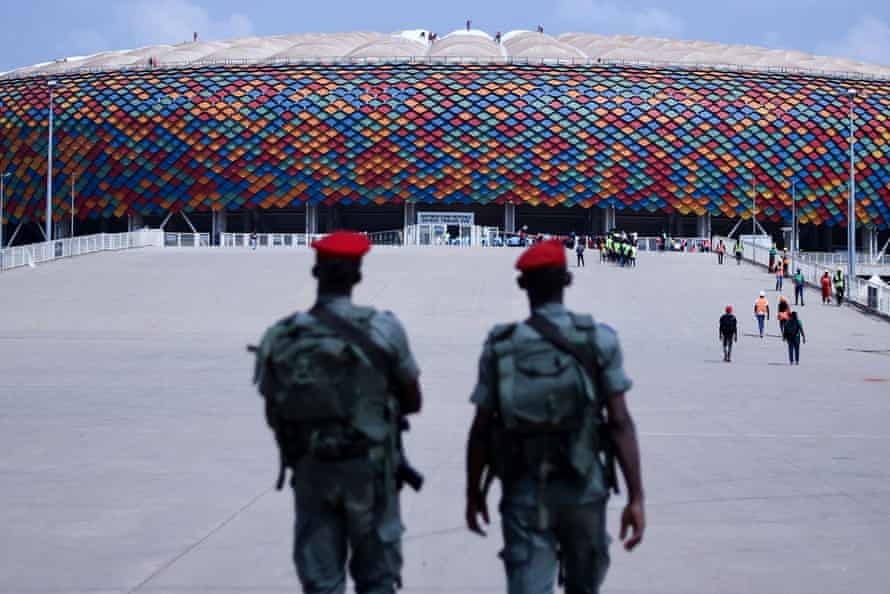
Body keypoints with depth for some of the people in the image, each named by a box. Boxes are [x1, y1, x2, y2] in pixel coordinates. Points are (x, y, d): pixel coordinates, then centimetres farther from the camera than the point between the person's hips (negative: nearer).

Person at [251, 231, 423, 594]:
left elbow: (273, 415, 4)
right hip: (369, 469, -2)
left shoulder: (281, 337, -3)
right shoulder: (383, 329, -9)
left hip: (311, 470, 2)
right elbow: (413, 401, 1)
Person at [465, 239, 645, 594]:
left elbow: (481, 430, -2)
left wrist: (474, 493, 11)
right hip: (583, 488, 0)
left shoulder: (500, 348, -4)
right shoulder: (598, 341, -6)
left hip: (524, 492, 0)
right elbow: (620, 423, -11)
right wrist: (636, 497, -10)